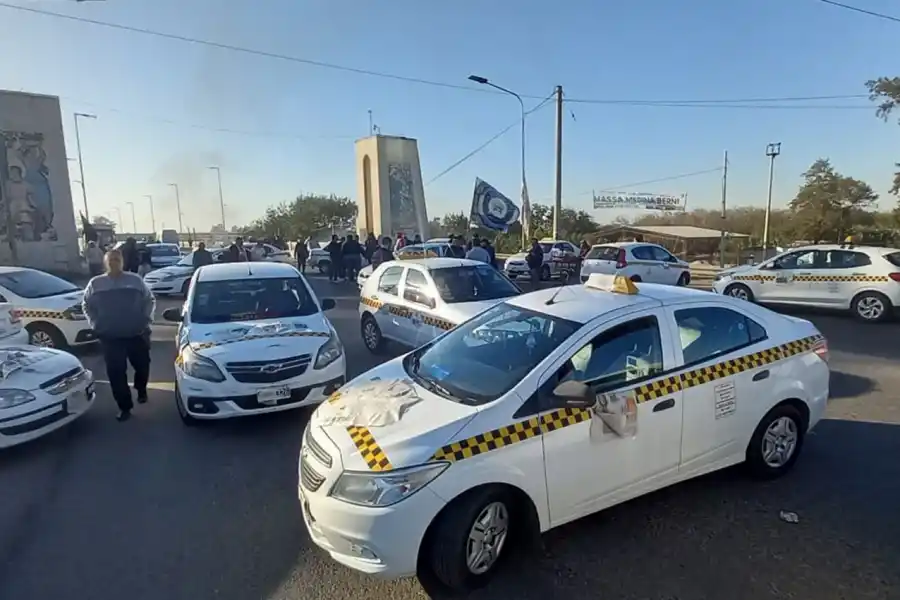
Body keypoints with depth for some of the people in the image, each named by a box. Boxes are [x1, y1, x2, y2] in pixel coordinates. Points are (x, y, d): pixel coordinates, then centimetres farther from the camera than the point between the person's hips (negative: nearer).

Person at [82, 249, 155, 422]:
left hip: (137, 334, 0)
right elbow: (86, 305, 14)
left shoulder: (135, 280, 3)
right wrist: (95, 323, 3)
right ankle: (125, 407, 11)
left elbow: (150, 300, 7)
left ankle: (141, 389, 40)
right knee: (116, 373, 0)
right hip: (110, 337, 1)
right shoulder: (96, 283, 6)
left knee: (142, 365, 10)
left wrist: (146, 319, -3)